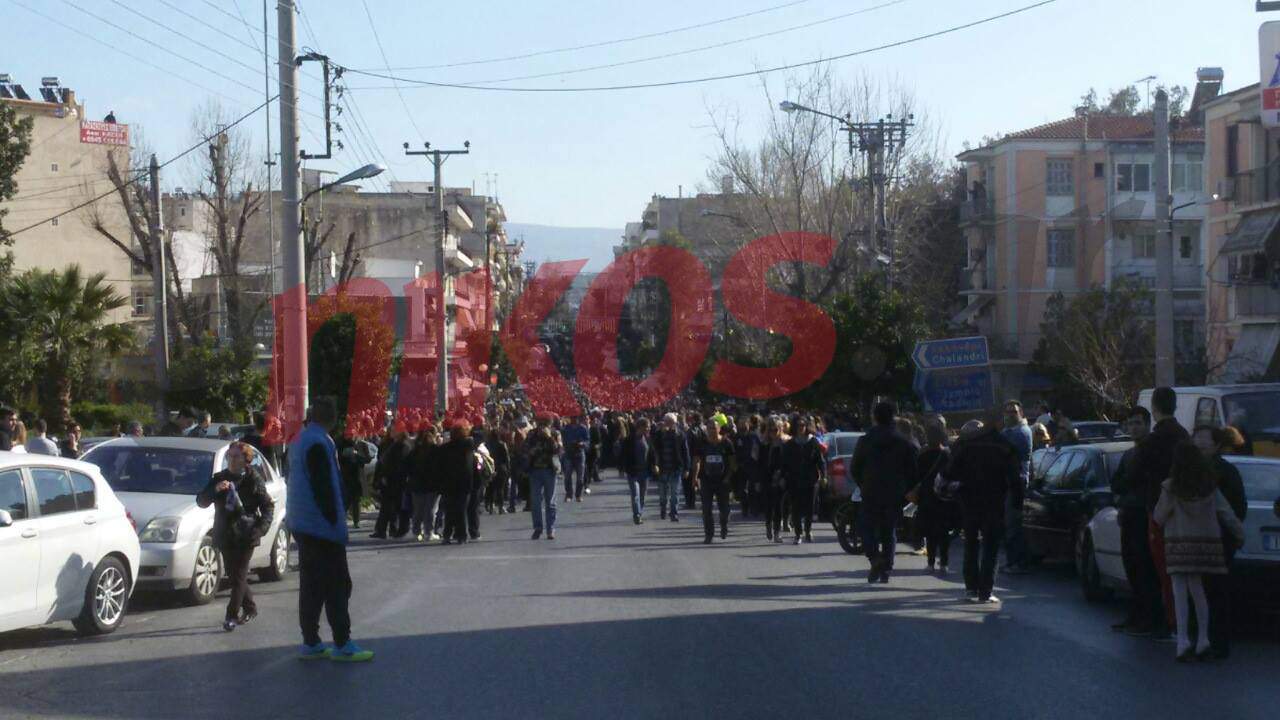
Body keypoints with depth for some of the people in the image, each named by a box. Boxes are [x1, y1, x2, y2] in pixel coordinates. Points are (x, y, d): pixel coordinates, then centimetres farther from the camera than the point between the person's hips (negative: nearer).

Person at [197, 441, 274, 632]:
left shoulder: (253, 480, -4)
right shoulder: (219, 478, 7)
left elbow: (268, 506, -2)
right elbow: (201, 501, 1)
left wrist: (261, 528, -17)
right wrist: (215, 490, -18)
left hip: (245, 536, -5)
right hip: (225, 535, 5)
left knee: (238, 576, -6)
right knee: (233, 576, 12)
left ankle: (232, 616, -3)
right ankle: (250, 608, 29)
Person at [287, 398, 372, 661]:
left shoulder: (301, 440, 13)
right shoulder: (319, 443, -17)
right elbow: (325, 488, -20)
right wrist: (334, 520, -14)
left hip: (302, 524, 10)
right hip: (322, 526, -10)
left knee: (311, 585, 12)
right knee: (336, 585, -5)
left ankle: (310, 642, 14)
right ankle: (342, 644, -4)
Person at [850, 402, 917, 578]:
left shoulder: (865, 441, -2)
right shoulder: (903, 443, -1)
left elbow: (854, 469, 3)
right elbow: (913, 471, 0)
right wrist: (904, 489, 14)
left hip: (870, 493, -1)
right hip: (895, 494, 1)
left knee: (869, 529, 6)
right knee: (889, 531, 11)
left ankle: (874, 557, -21)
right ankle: (885, 570, 8)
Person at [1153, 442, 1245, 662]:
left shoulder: (1171, 488, -7)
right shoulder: (1210, 488, 4)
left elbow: (1159, 517, 0)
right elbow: (1227, 514, 7)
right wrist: (1240, 535, 19)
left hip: (1178, 544, -4)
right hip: (1207, 542, 4)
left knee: (1180, 592, -3)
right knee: (1198, 591, 11)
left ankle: (1183, 640, -11)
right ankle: (1203, 639, 9)